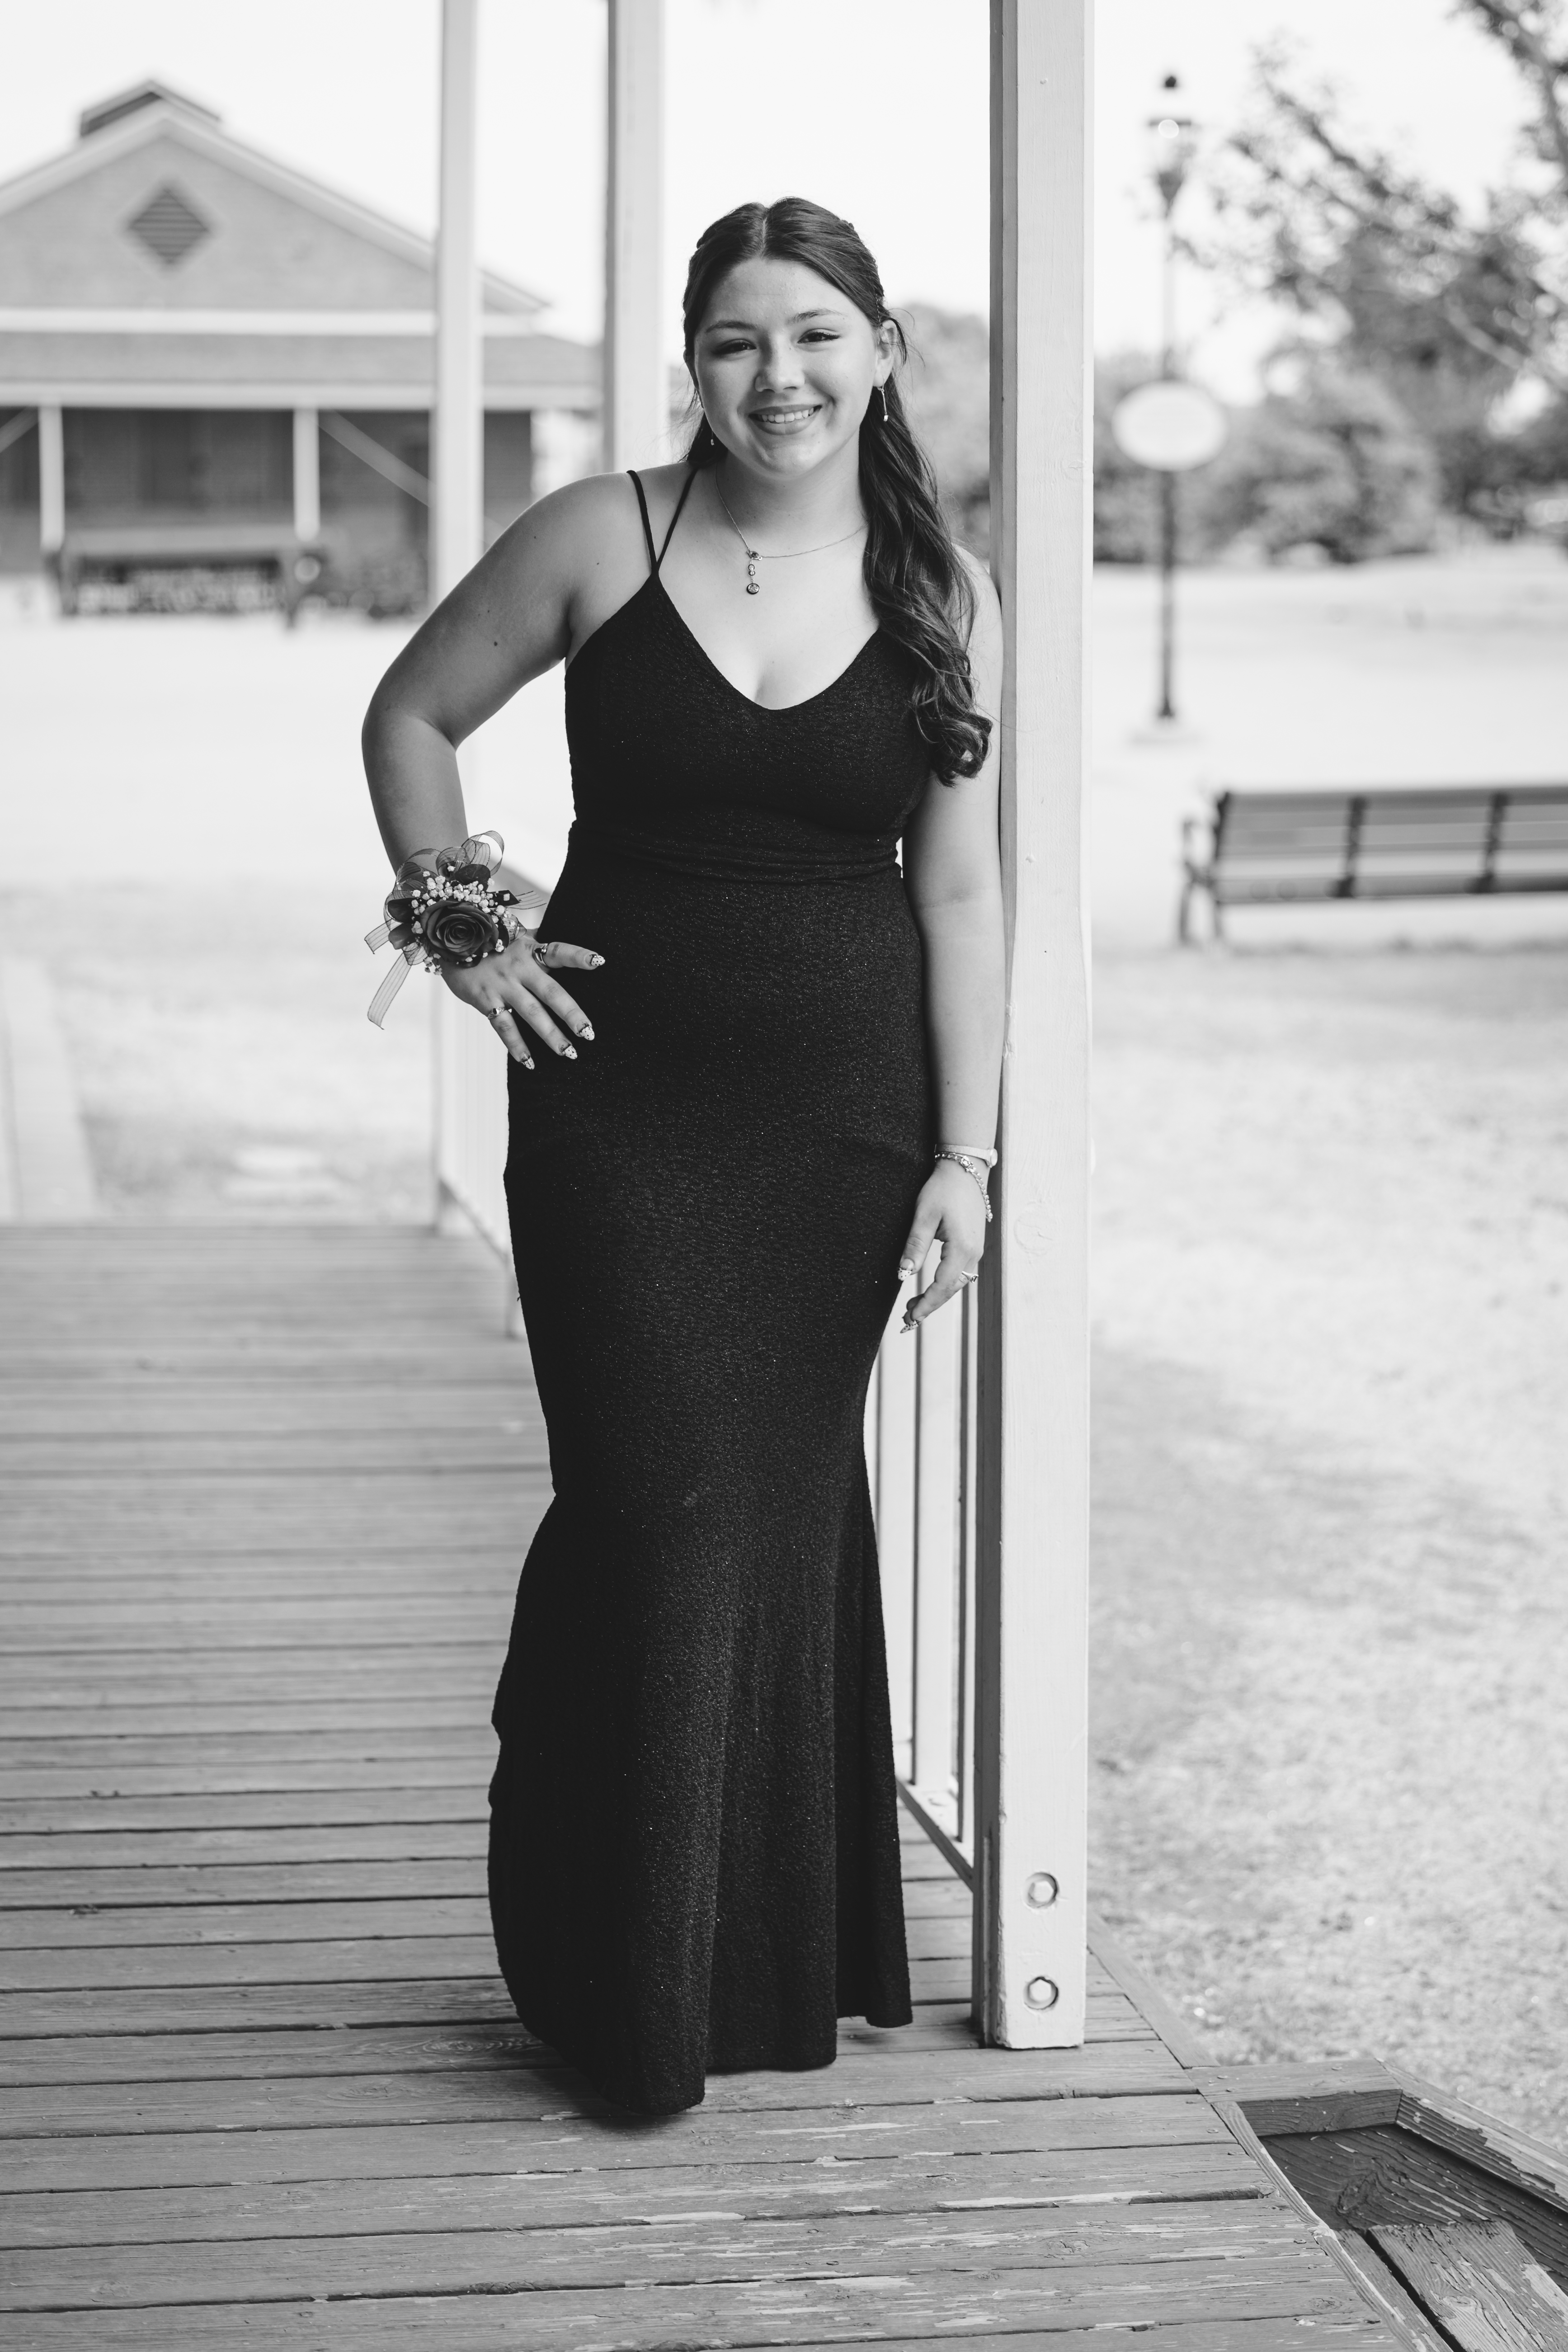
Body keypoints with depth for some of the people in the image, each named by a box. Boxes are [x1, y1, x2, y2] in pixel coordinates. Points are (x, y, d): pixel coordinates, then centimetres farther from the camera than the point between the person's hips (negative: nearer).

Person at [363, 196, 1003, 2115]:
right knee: (657, 1510, -5)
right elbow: (411, 716, 8)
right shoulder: (602, 541, -4)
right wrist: (467, 939, -1)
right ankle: (631, 1992, 11)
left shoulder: (945, 604, 1)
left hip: (847, 1106, 2)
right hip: (620, 1096, -2)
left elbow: (959, 891, 1)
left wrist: (964, 1157, -2)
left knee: (791, 1506, 10)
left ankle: (786, 1955, 27)